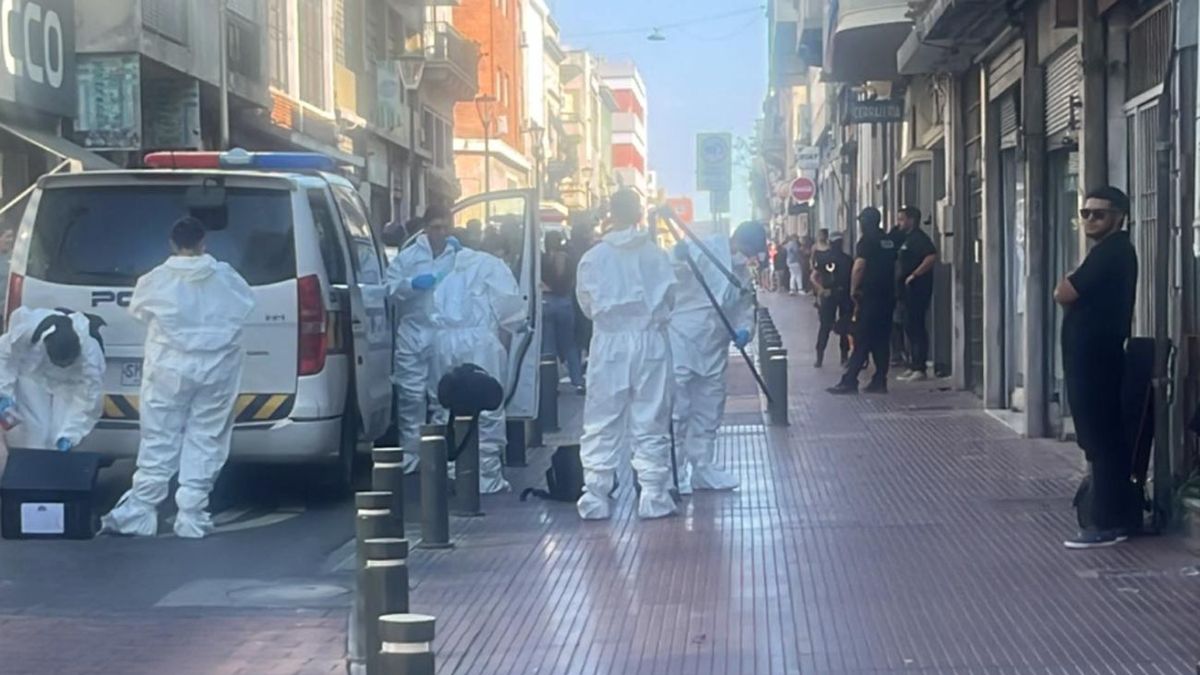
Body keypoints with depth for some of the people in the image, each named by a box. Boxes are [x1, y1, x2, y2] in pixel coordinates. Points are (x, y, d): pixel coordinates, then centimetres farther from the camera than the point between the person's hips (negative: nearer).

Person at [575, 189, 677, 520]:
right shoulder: (655, 254, -4)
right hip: (650, 341, 0)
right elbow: (670, 298, 3)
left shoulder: (593, 257, -6)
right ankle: (654, 498, 9)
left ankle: (595, 498, 6)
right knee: (650, 422, 7)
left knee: (601, 423, 7)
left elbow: (585, 304, 3)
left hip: (609, 343, 0)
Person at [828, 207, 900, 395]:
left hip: (870, 296, -7)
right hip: (888, 295, 7)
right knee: (882, 340, 9)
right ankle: (880, 381, 9)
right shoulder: (890, 241, 13)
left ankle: (849, 381, -6)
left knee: (862, 341, -6)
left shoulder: (867, 241, -10)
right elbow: (895, 266, 17)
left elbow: (858, 267, -18)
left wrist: (853, 289, -8)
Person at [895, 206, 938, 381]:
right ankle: (914, 366, 19)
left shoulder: (918, 237, -12)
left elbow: (932, 257, -27)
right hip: (909, 289, 10)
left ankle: (921, 368, -8)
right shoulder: (907, 238, 18)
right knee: (910, 327, 13)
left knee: (917, 327, -9)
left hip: (918, 287, -10)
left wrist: (914, 275, -23)